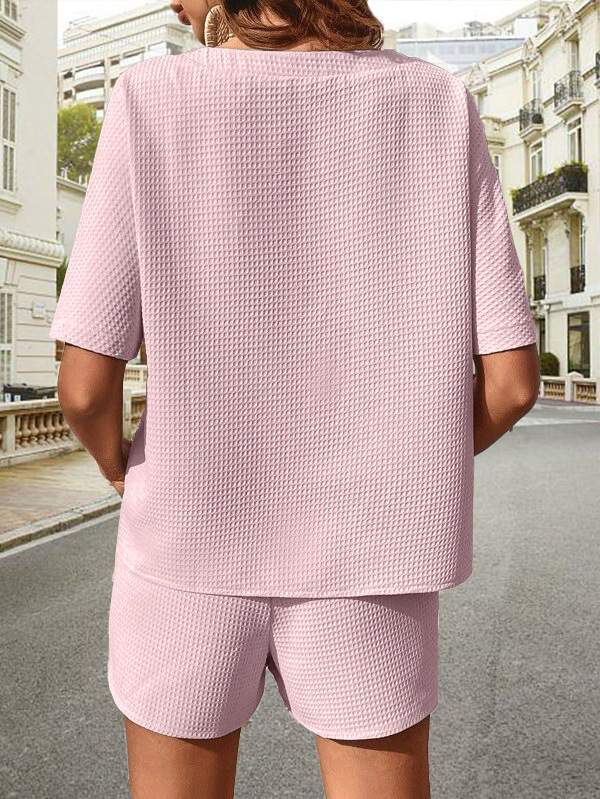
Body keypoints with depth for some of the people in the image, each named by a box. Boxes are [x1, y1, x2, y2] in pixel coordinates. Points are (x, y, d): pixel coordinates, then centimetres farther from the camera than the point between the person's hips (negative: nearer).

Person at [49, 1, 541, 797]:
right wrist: (403, 482, 10)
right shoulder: (439, 107, -4)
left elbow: (86, 384, -13)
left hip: (192, 548, 0)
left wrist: (122, 470, 10)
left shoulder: (152, 104, -9)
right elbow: (510, 379, -8)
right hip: (362, 565, 1)